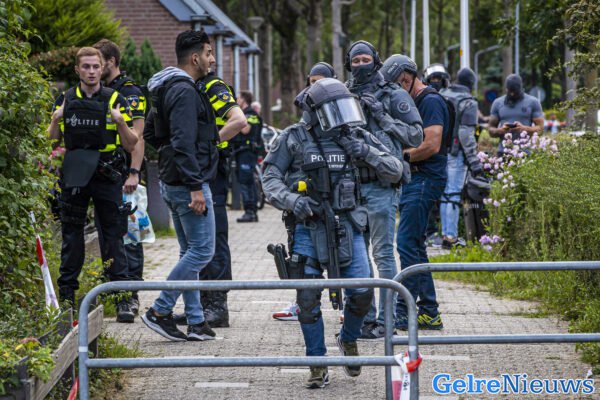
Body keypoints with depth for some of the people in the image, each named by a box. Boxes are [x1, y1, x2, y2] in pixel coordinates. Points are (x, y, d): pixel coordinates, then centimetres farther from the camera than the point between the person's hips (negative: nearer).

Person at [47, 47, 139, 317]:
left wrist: (120, 122, -14)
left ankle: (121, 295, 2)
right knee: (71, 234, 5)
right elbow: (52, 142, 11)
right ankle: (66, 293, 12)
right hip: (74, 175, 2)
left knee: (113, 234, -1)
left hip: (107, 176, -2)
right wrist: (56, 120, -7)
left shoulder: (115, 100, 4)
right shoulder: (65, 100, 9)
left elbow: (130, 145, 3)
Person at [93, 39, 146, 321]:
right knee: (105, 237, 10)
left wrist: (134, 173, -21)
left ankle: (131, 297, -7)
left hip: (123, 177, -8)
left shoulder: (130, 92, -8)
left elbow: (137, 136, -14)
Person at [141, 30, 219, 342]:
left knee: (190, 251, 12)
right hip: (189, 182, -11)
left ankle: (196, 321, 14)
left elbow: (150, 133, 24)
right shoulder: (184, 91, -16)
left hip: (172, 183, 11)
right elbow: (184, 143, -23)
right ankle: (160, 311, -7)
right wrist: (196, 187, -24)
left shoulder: (168, 90, 16)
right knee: (202, 250, -7)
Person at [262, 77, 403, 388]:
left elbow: (395, 172, 6)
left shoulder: (356, 137, 5)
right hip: (308, 226, -2)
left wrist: (366, 153, -11)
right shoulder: (293, 139, -1)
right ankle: (318, 364, 10)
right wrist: (291, 200, -18)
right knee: (308, 298, -4)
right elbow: (270, 179, 0)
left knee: (361, 293, -4)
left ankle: (348, 340, 27)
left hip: (347, 225, 2)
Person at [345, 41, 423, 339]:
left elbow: (416, 136, -5)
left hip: (381, 186, -6)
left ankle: (386, 321, -3)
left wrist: (382, 116, -12)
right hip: (352, 184, 6)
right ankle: (364, 317, 15)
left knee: (383, 254, -6)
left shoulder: (393, 95, 0)